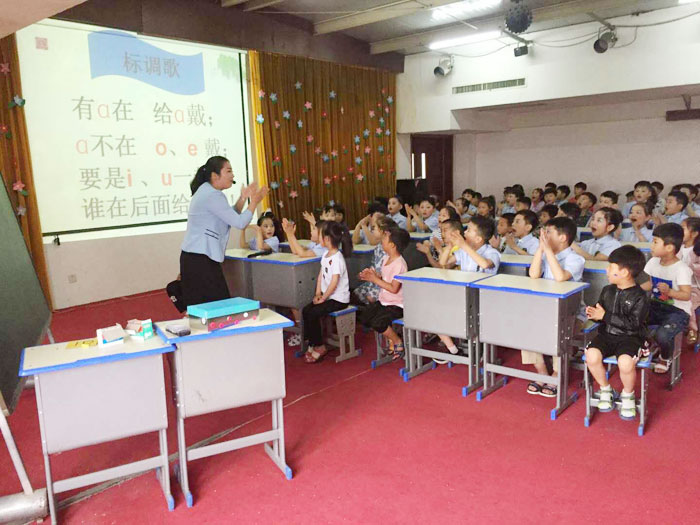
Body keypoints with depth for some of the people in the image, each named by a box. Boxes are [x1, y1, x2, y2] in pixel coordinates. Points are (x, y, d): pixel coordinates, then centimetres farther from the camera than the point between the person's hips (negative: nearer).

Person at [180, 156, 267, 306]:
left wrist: (243, 198, 11)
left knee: (198, 308, 10)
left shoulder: (206, 191, 17)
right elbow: (240, 223, -15)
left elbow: (230, 217, 19)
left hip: (192, 258, 10)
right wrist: (254, 202, -3)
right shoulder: (213, 195, -14)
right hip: (201, 260, -10)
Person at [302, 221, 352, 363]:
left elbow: (334, 282, -24)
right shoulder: (326, 255, 9)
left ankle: (319, 347, -2)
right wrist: (318, 294, 3)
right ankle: (312, 344, 8)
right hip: (328, 296, 9)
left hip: (338, 299, -9)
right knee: (306, 310, 0)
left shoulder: (337, 258, -21)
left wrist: (323, 298, -16)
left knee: (313, 314, -18)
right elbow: (321, 275, 12)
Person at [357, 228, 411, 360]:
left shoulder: (399, 264, -21)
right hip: (383, 301, 9)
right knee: (361, 316, -2)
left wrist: (375, 279, -20)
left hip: (396, 305, -9)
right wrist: (371, 276, -5)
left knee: (377, 322, -27)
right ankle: (390, 338, 13)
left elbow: (394, 288, -24)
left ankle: (398, 342, 1)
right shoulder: (386, 259, 7)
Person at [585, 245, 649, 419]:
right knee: (591, 355, -25)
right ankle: (605, 389, 3)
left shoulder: (639, 297, -9)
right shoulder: (607, 291, 9)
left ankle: (627, 395, 1)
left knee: (625, 362, -33)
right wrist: (593, 313, -6)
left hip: (630, 337, -4)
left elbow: (632, 323, -18)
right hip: (606, 334, 5)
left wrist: (605, 316, -20)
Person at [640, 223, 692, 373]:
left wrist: (669, 291, -40)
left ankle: (665, 358, 7)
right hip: (656, 306, 6)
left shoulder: (681, 269, -19)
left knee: (661, 335, -31)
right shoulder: (653, 262, 2)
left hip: (677, 311, -6)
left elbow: (686, 295, -23)